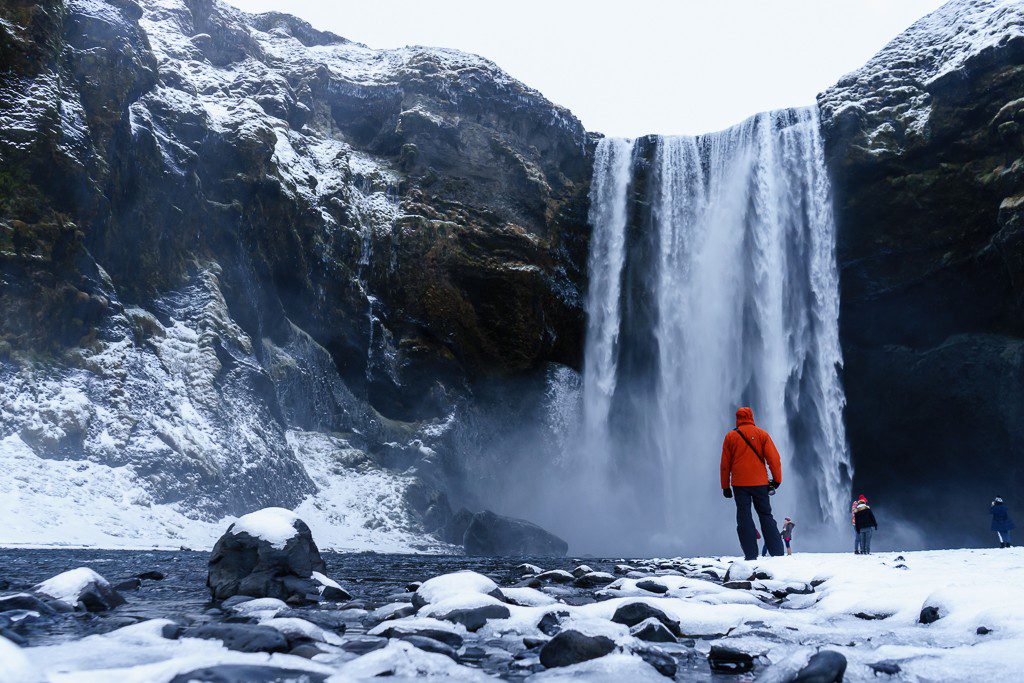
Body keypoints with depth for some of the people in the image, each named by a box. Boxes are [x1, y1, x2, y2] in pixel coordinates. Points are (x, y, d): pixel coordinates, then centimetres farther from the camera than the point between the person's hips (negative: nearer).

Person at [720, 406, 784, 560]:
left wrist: (725, 486, 11)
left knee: (744, 518, 2)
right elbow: (774, 458, -2)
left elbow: (725, 464, 6)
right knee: (766, 516, 9)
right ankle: (777, 553, 4)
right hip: (760, 482, 1)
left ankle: (750, 555, -3)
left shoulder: (730, 436, 4)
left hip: (739, 484, -1)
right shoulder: (762, 434, 3)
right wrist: (777, 479, 6)